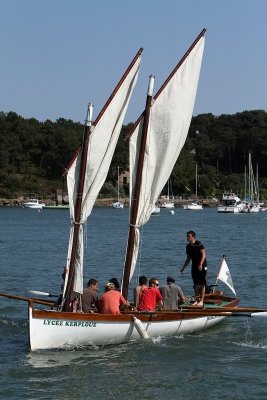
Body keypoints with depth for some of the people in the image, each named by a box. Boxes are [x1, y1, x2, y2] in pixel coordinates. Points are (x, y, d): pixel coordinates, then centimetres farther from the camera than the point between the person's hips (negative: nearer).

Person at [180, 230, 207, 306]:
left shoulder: (199, 244, -12)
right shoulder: (188, 246, 9)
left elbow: (203, 255, -16)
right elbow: (188, 259, 17)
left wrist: (200, 264, -27)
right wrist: (183, 268, 14)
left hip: (202, 266, -7)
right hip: (194, 267, 7)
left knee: (202, 284, -4)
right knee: (196, 284, 7)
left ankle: (201, 300, -2)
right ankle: (196, 300, 12)